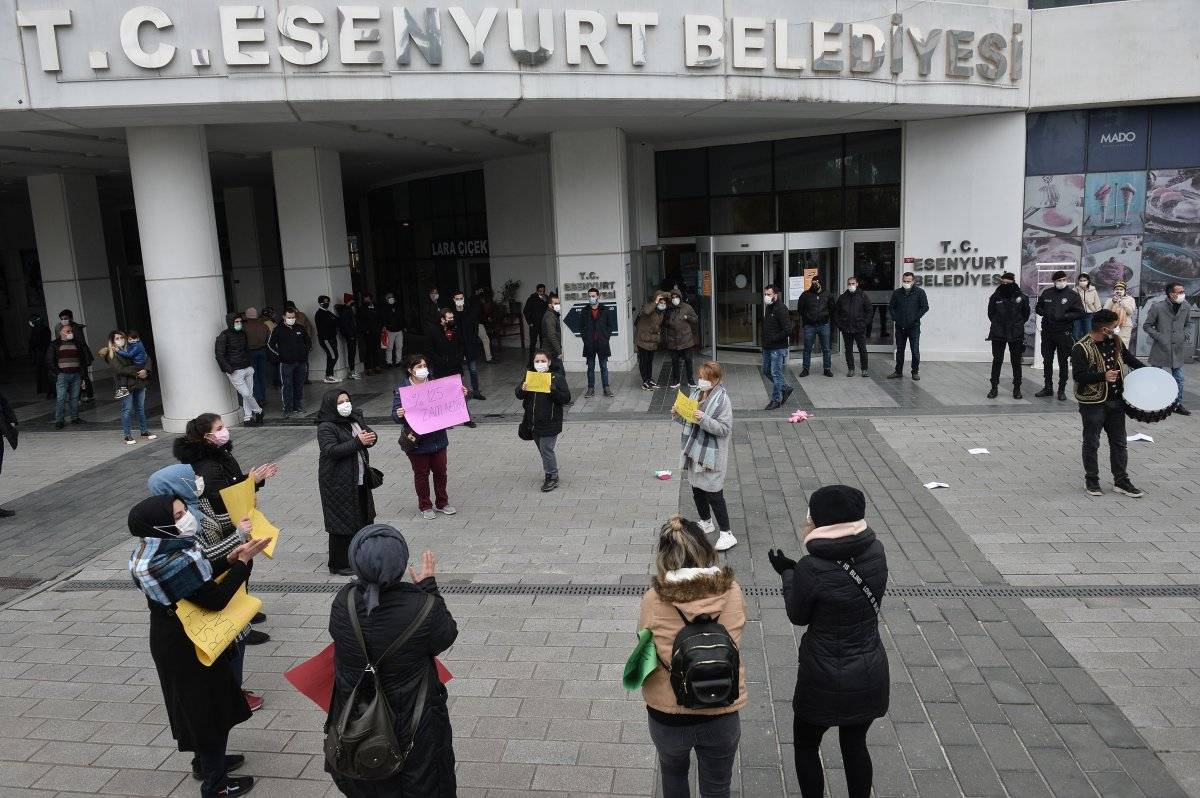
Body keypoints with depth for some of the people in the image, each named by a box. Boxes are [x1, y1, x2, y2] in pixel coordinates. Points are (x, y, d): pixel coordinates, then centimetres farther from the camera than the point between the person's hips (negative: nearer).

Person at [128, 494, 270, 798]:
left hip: (175, 639, 9)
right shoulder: (173, 563, -33)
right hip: (188, 647, -9)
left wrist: (229, 559, -3)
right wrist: (243, 561, -23)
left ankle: (206, 761, 46)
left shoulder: (159, 551, -4)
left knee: (197, 705, 26)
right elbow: (216, 599, -27)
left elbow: (199, 578, 8)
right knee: (208, 708, 9)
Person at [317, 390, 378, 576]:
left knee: (363, 517, 16)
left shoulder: (355, 418, 8)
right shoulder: (326, 427, -14)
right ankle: (338, 565, 11)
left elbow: (371, 434, 12)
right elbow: (331, 450, -26)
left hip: (360, 480, 8)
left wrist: (370, 437, -13)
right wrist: (358, 442, -31)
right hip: (338, 483, -8)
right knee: (342, 522, -1)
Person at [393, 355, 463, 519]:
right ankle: (425, 506, 26)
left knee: (440, 471, 14)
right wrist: (398, 415, -35)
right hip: (417, 442, -4)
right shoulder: (401, 389, -10)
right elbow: (395, 415, -14)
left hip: (438, 439, 4)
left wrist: (460, 396, -5)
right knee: (421, 474, 10)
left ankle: (442, 503, 32)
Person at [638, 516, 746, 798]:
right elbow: (733, 641, 0)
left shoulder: (652, 600, -20)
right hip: (722, 715, 0)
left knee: (673, 772, 31)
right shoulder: (732, 592, -17)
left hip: (666, 716, 0)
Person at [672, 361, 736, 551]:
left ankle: (726, 534, 5)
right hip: (695, 451, 8)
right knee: (697, 489, 18)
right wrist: (678, 415, -3)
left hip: (712, 455, -8)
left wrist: (705, 420, -31)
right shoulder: (696, 393, 6)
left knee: (713, 493, -5)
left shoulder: (722, 400, -16)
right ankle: (706, 523, 38)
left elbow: (724, 428, -20)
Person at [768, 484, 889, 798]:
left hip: (826, 680, -5)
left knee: (806, 745, 19)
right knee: (855, 744, 25)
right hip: (871, 675, 5)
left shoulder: (811, 569, -25)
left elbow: (798, 616, -8)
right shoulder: (876, 552, -10)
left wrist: (787, 573, 5)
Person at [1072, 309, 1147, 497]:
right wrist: (1103, 376, -31)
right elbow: (1078, 375, -22)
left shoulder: (1115, 341, 6)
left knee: (1119, 442, 12)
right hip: (1093, 403, -7)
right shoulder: (1081, 348, -17)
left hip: (1116, 401, 7)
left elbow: (1129, 358, 23)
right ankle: (1091, 481, 19)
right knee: (1091, 443, 6)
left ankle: (1121, 481, 22)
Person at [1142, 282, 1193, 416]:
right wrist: (1158, 337, -14)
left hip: (1178, 349, 4)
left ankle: (1178, 404, 20)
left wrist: (1186, 333, 0)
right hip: (1161, 348, -4)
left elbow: (1188, 324, 18)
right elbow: (1146, 326, -5)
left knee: (1179, 379, 9)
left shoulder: (1185, 307, 2)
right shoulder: (1157, 307, -11)